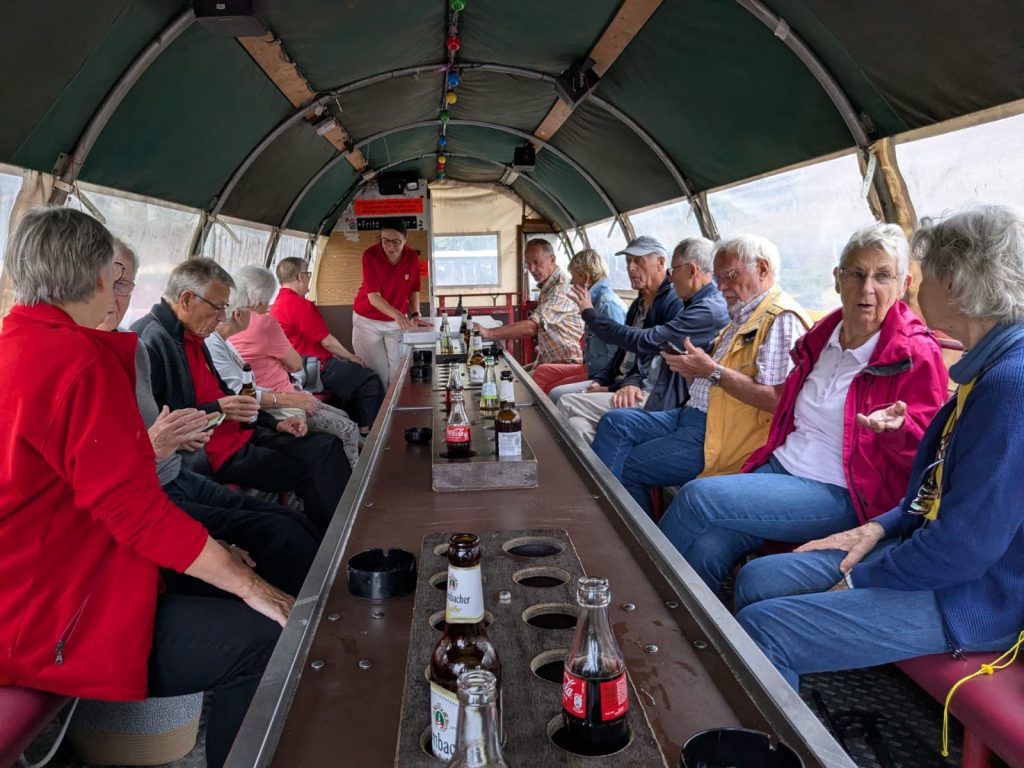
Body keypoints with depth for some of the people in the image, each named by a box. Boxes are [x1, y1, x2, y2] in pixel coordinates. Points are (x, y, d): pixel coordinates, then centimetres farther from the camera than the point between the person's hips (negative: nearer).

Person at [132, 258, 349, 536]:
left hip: (240, 431, 11)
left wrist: (274, 423, 14)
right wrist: (215, 410, -24)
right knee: (311, 475, -16)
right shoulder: (150, 340, -19)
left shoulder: (191, 336, 13)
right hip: (213, 453, -11)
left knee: (327, 447, 7)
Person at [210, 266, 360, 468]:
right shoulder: (264, 323, -20)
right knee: (349, 430, -3)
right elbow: (296, 364, -7)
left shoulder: (228, 327, 4)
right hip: (281, 403, -10)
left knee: (342, 417, 18)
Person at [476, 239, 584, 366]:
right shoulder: (546, 287, 13)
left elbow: (531, 327, -27)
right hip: (551, 362, 9)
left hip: (568, 365, -9)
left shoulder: (562, 288, -19)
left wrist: (488, 333, -27)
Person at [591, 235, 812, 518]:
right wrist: (689, 369, 4)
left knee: (627, 467, -13)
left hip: (722, 432, -10)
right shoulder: (741, 318, 20)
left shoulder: (782, 319, -12)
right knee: (615, 423, -5)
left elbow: (777, 399, -24)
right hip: (694, 414, 10)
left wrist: (713, 371, -21)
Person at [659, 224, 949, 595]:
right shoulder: (823, 335, 12)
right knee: (707, 548, -23)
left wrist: (895, 428, -29)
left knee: (697, 496, -21)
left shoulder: (916, 355, -7)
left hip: (841, 495, -6)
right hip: (780, 467, 6)